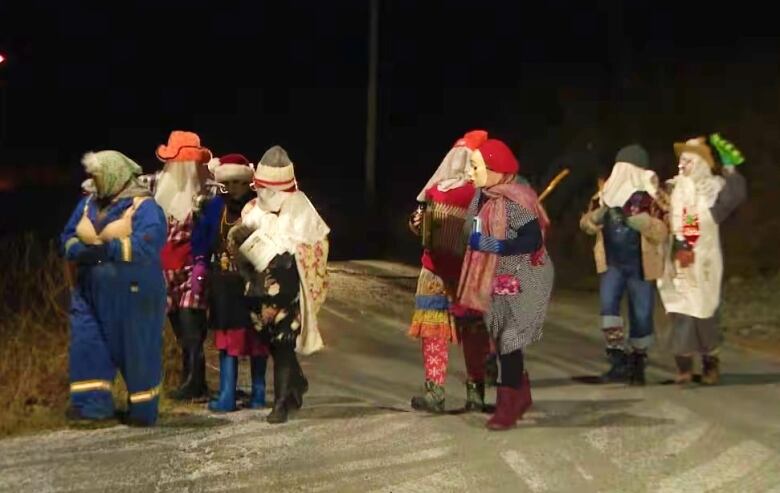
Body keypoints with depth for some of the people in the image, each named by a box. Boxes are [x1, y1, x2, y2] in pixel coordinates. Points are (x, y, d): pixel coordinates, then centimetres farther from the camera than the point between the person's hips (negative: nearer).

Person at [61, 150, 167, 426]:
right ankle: (94, 403, 4)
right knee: (88, 347, -1)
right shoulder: (88, 204, 11)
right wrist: (81, 251, -13)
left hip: (133, 294, -6)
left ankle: (143, 409, 15)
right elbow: (68, 237, 10)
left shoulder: (143, 206, -11)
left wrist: (107, 250, -26)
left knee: (137, 350, 3)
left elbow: (148, 243, -24)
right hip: (92, 293, 6)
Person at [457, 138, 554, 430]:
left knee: (508, 341, -6)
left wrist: (496, 246, -32)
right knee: (503, 340, 14)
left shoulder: (513, 201, -22)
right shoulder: (482, 197, 3)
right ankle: (520, 394, 29)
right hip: (495, 281, 8)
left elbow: (534, 240, -28)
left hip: (519, 282, -8)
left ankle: (508, 404, 1)